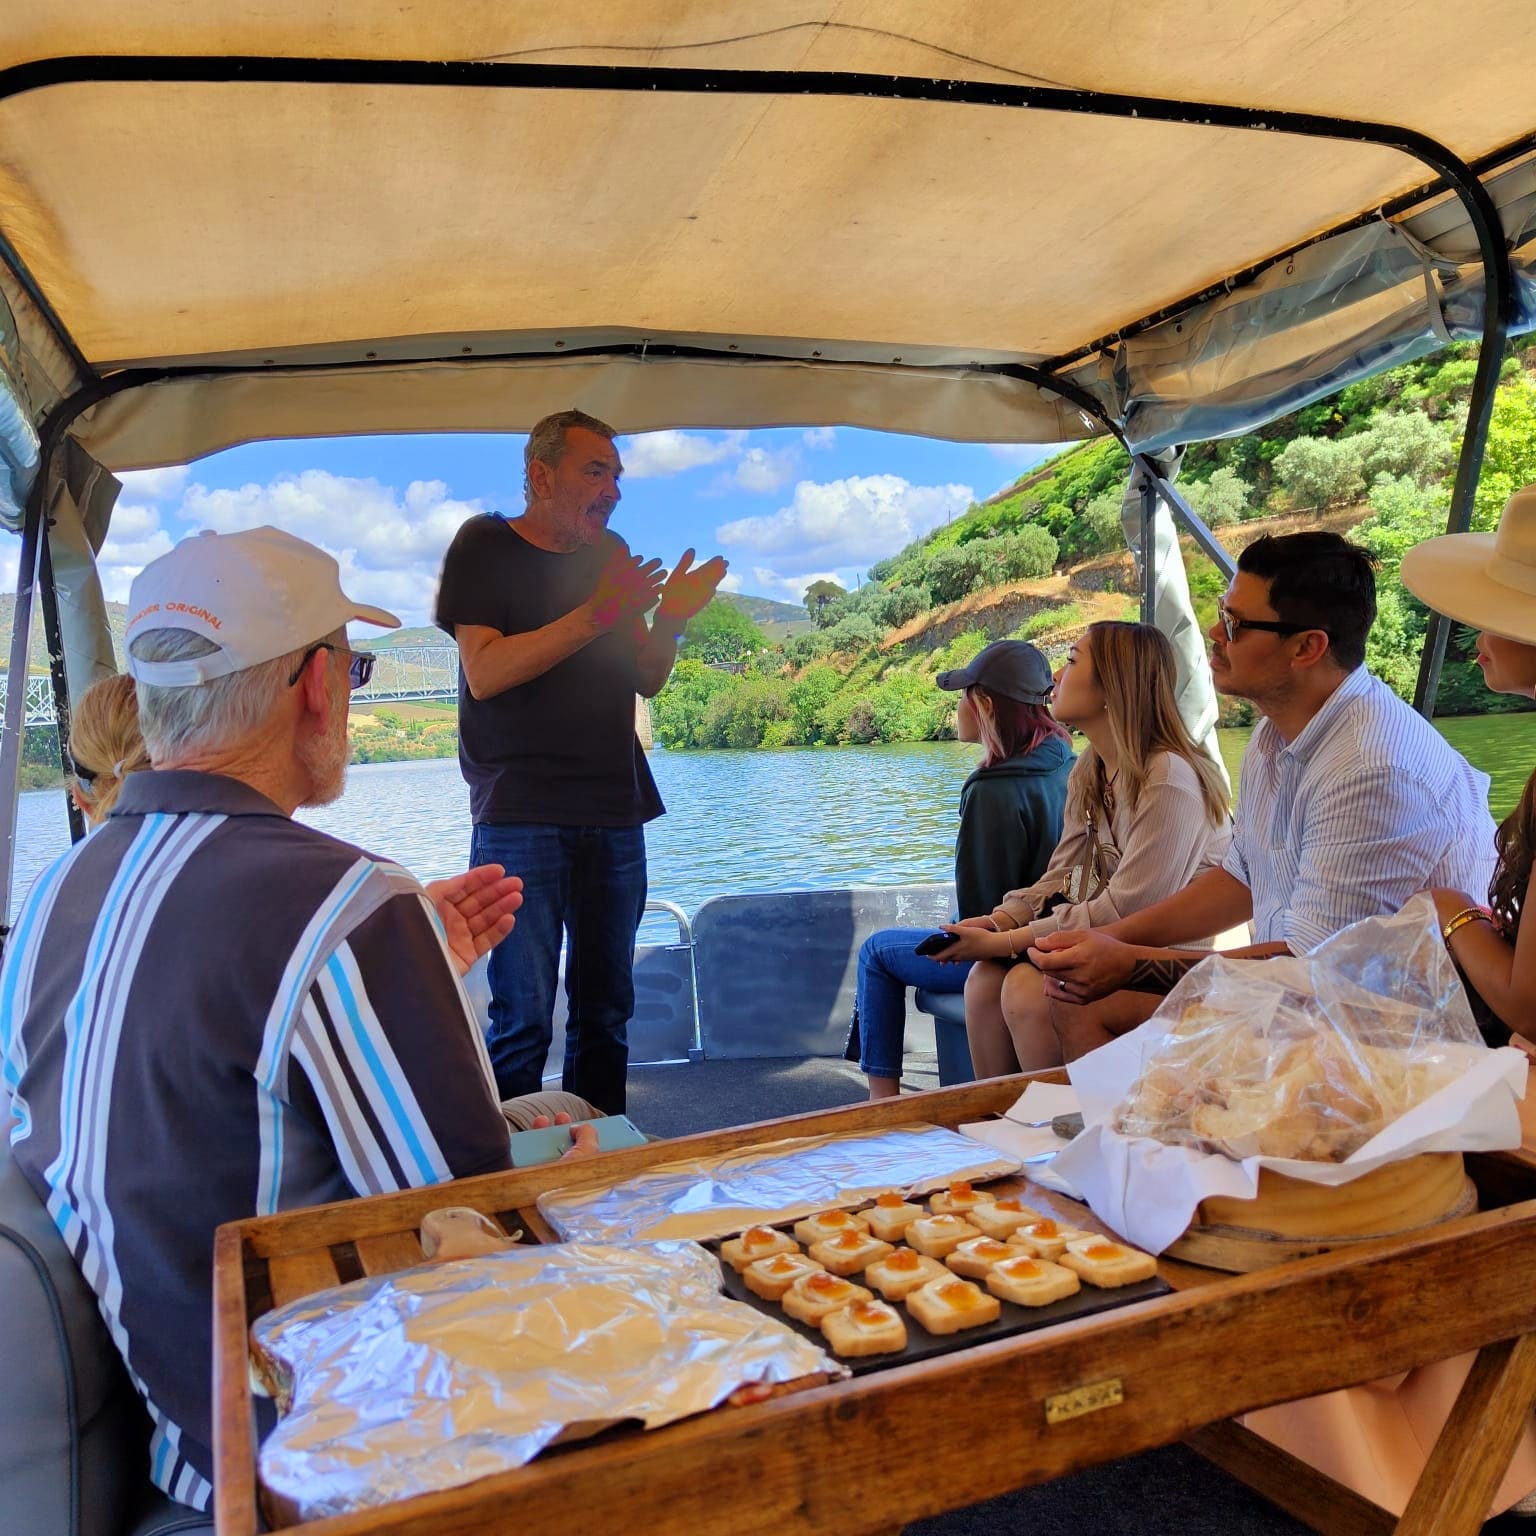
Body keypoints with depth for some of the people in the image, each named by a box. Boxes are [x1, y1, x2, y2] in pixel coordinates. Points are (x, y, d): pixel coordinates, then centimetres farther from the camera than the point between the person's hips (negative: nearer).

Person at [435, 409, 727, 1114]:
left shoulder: (611, 554, 15)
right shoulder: (485, 546, -1)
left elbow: (645, 680, 14)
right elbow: (484, 673, -14)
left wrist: (670, 620, -5)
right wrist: (597, 613, -18)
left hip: (614, 815, 6)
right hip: (520, 817, -5)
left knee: (606, 1009, 11)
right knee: (524, 1017, -4)